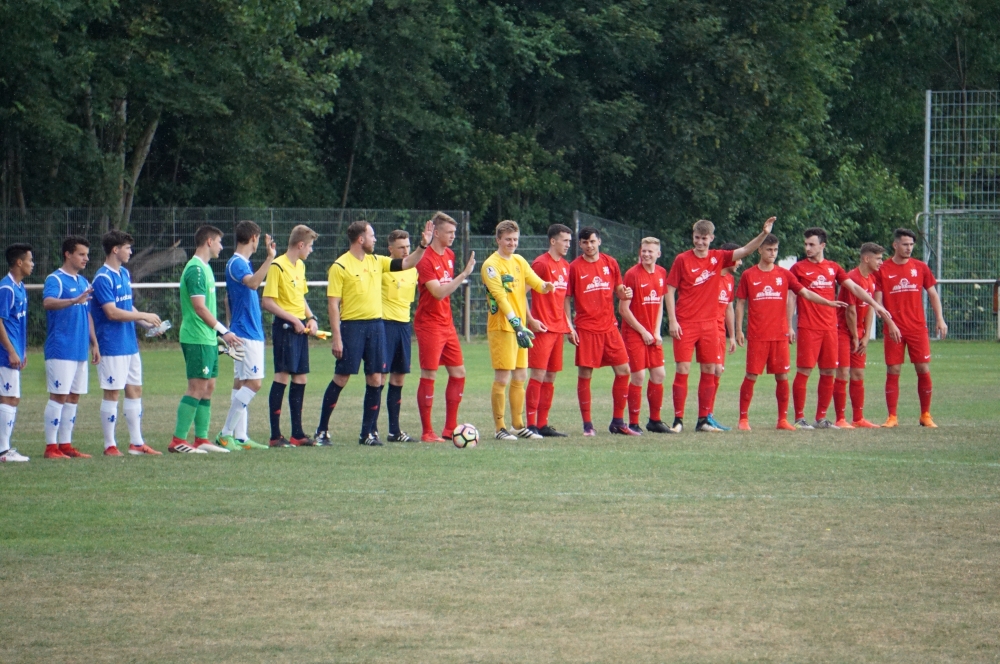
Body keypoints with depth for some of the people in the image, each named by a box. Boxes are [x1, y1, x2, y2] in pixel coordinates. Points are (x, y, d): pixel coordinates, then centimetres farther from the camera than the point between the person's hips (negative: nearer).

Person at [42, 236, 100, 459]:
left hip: (80, 350, 8)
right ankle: (51, 446, -5)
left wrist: (94, 344, 19)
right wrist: (74, 300, -42)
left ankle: (65, 444, 15)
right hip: (60, 349, -8)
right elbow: (48, 302, -28)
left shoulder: (84, 282, 17)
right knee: (58, 396, -8)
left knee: (73, 397, 9)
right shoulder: (55, 279, -9)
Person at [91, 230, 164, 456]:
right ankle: (109, 445, 3)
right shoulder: (103, 278, -15)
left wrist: (146, 324, 5)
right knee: (112, 393, -3)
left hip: (130, 344, 9)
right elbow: (112, 312, -22)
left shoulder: (124, 274, 13)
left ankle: (136, 443, 16)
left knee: (135, 390, 10)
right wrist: (144, 316, -16)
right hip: (112, 346, -9)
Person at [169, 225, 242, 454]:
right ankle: (178, 441, -9)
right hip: (197, 339, -10)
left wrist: (220, 333, 19)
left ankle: (202, 439, 15)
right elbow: (200, 307, -20)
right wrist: (224, 331, -18)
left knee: (208, 387, 11)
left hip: (207, 339, 10)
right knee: (197, 388, -10)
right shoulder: (196, 269, -15)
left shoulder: (204, 268, 16)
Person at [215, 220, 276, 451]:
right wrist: (269, 258, -41)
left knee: (242, 383, 9)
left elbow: (229, 299, 25)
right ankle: (226, 434, -12)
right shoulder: (237, 264, -15)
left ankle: (240, 437, 11)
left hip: (246, 333, 11)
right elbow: (253, 283, -36)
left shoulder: (239, 263, 16)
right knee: (253, 382, -12)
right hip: (247, 333, -11)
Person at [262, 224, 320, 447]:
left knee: (300, 378, 9)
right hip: (285, 328, -9)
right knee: (282, 377, -9)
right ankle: (275, 435, -7)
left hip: (300, 328, 9)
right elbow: (267, 302, -16)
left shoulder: (300, 266, 15)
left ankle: (298, 433, 15)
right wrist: (293, 320, -18)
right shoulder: (278, 267, -12)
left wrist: (311, 318, 9)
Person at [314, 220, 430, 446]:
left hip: (376, 325, 6)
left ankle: (369, 432, 10)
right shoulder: (340, 267, -7)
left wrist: (423, 245, 1)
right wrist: (336, 337, -15)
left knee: (375, 380, 3)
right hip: (352, 325, -6)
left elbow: (406, 264, 17)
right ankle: (322, 430, 7)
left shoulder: (376, 261, 12)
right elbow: (333, 303, -10)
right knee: (341, 378, -2)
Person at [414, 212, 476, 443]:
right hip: (429, 325, -9)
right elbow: (439, 292, -24)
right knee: (429, 376, -6)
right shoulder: (426, 260, -15)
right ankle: (427, 432, -2)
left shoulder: (449, 255, 10)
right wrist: (464, 274, -28)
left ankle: (450, 428, 15)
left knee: (458, 373, 8)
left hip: (447, 324, 9)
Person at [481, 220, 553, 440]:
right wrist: (517, 324, -27)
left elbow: (535, 282, 5)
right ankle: (499, 428, -3)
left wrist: (545, 286, -20)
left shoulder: (519, 261, 13)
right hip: (502, 328, -7)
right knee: (502, 378, -7)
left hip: (520, 326, 7)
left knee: (520, 377, 11)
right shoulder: (491, 265, -10)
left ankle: (518, 426, 19)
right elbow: (500, 297, -18)